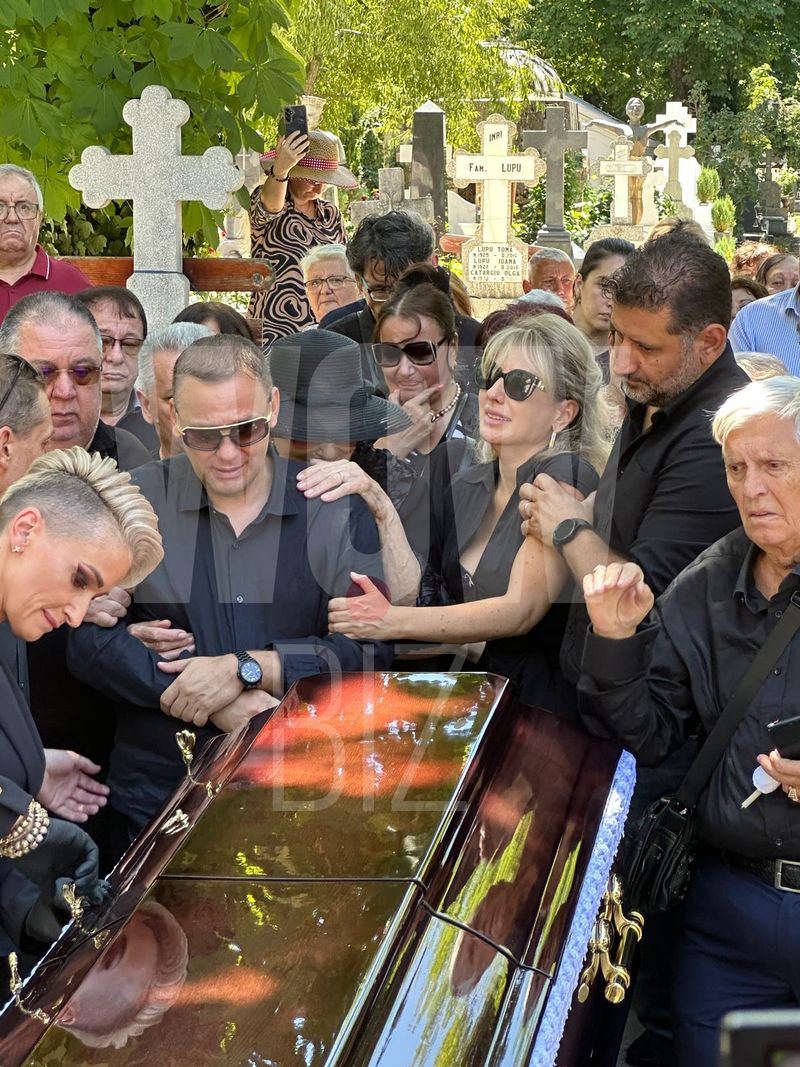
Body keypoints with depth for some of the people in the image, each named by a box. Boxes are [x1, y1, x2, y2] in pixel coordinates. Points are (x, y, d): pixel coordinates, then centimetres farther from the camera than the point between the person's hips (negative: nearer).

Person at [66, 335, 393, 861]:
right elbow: (89, 638, -3)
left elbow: (374, 648, -2)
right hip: (155, 794, 0)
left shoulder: (337, 511, 4)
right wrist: (219, 703, -13)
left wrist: (246, 669, -14)